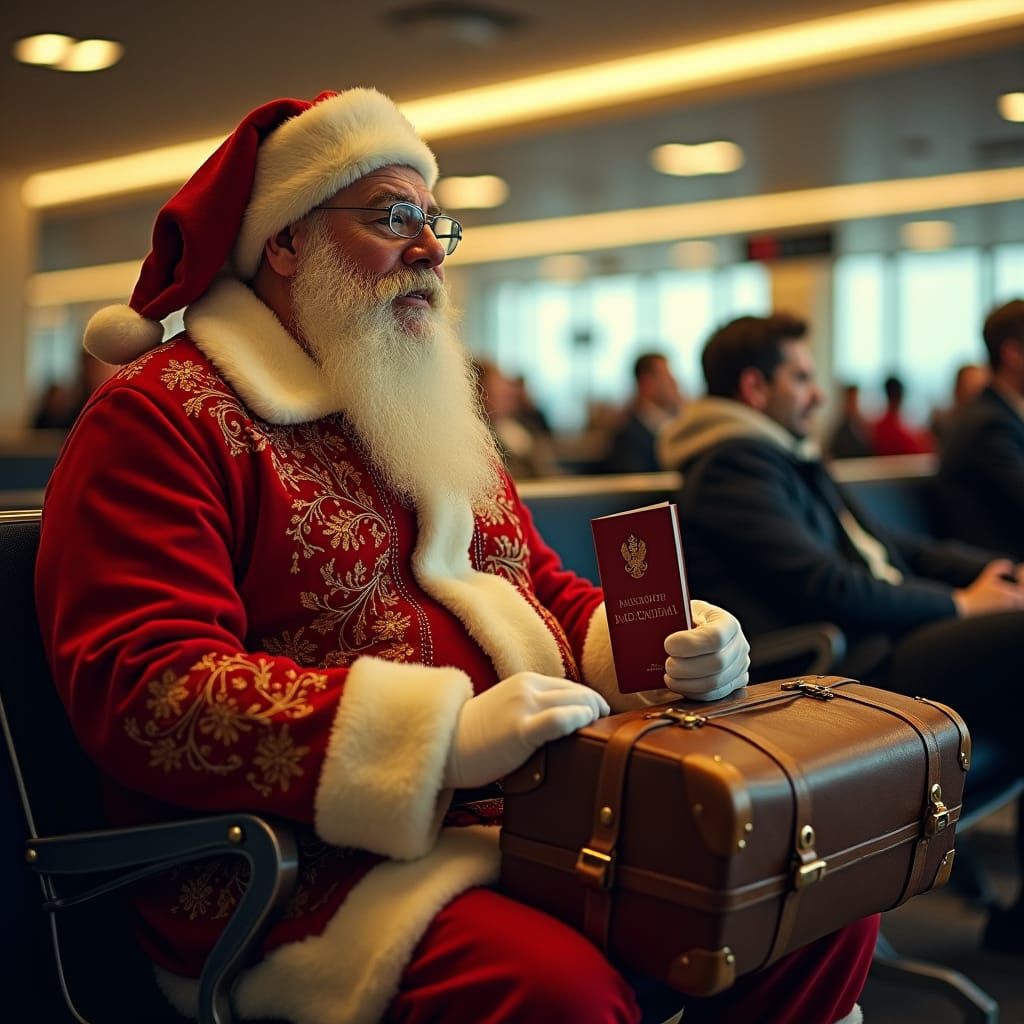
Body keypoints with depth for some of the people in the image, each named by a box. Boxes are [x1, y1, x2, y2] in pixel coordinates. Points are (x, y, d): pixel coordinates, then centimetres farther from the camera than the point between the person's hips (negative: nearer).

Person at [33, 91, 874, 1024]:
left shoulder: (432, 415, 22)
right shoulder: (162, 414, -5)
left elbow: (548, 590, 23)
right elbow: (141, 686, -17)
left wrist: (671, 646, -1)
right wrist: (442, 734, -26)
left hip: (535, 812, 8)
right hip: (315, 860, -7)